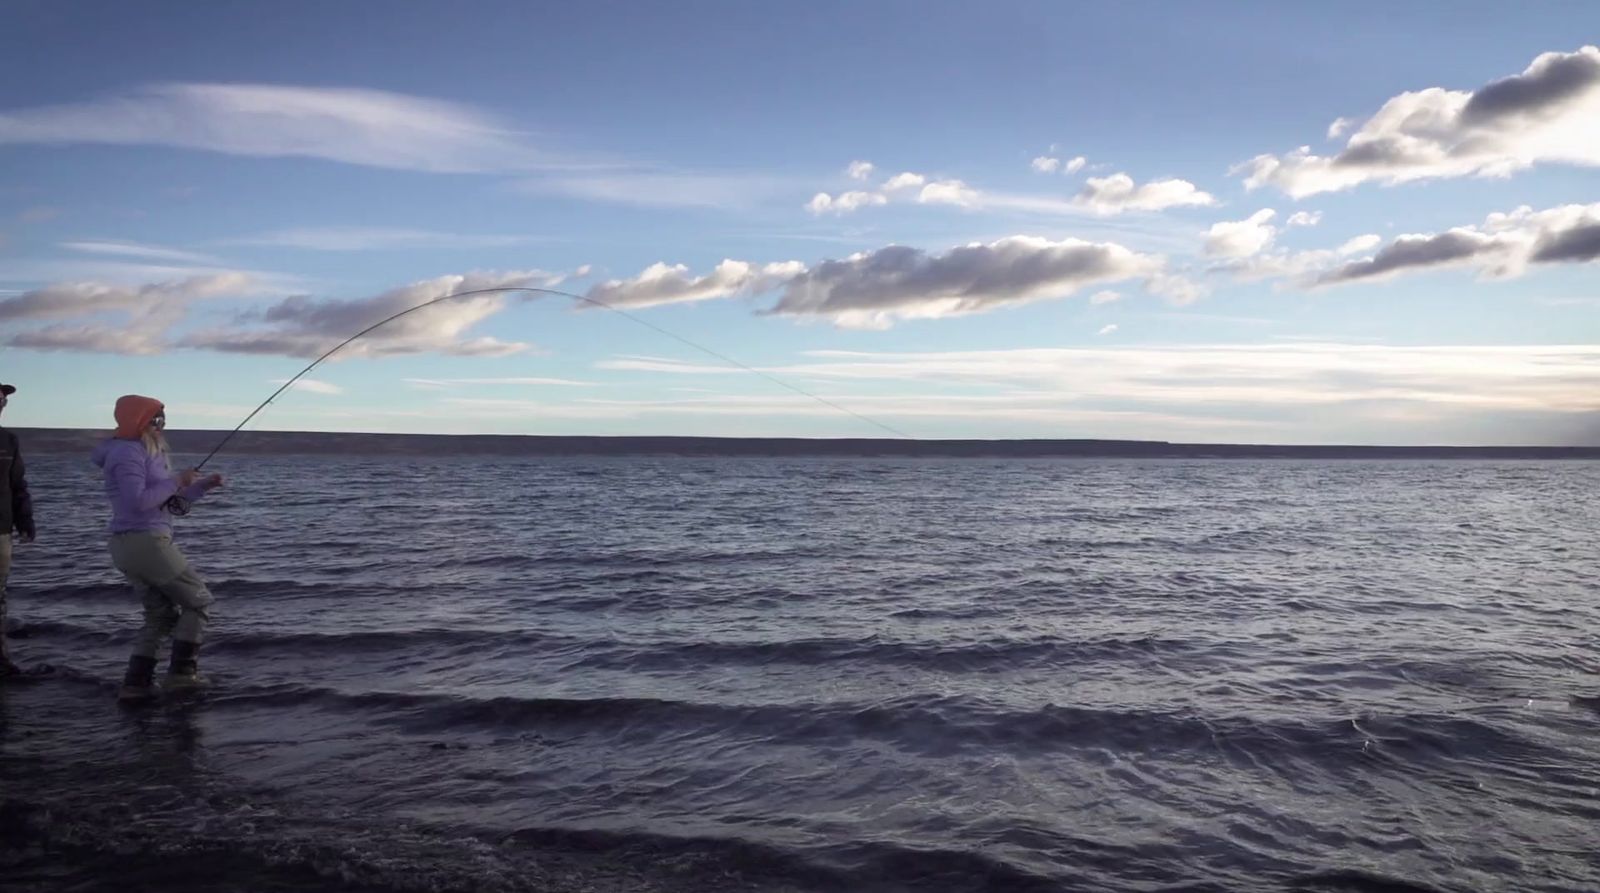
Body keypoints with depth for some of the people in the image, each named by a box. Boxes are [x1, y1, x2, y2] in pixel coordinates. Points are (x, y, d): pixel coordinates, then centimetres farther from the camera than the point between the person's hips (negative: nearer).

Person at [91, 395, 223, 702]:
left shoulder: (150, 452, 17)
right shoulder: (128, 453, -13)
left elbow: (170, 500, 22)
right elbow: (138, 501, -25)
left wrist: (202, 485, 9)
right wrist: (176, 482, -16)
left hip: (128, 546, 10)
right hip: (146, 541, -10)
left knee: (161, 614, 14)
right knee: (199, 600, -1)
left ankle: (136, 683, 10)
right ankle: (182, 671, -3)